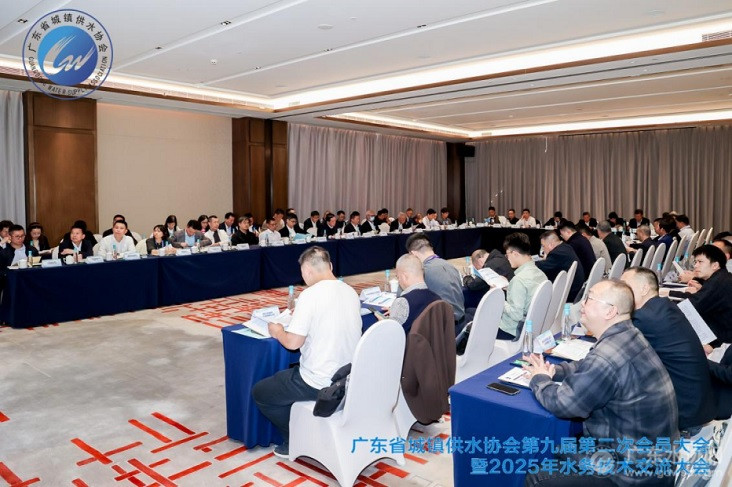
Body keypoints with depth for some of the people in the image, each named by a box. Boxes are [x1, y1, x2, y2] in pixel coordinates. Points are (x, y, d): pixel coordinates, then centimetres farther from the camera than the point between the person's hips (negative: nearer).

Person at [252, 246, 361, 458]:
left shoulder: (310, 295, -20)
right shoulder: (350, 291, 2)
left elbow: (292, 343, -18)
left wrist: (278, 332, 3)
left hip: (321, 384, -8)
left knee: (259, 392, 13)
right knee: (292, 371, 33)